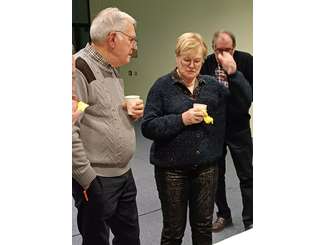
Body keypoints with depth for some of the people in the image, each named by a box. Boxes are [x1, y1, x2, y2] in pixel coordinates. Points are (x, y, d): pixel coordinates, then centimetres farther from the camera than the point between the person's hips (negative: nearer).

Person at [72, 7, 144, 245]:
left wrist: (131, 115, 2)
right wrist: (88, 179, -20)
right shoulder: (79, 68, -18)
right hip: (97, 180, -8)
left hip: (124, 174, 9)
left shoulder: (112, 69, 12)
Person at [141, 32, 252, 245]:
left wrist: (234, 74, -10)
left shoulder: (211, 84, 6)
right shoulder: (163, 86, -5)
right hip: (172, 168, -3)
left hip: (206, 167, 3)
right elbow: (148, 127, -10)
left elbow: (246, 100, 3)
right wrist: (182, 119, -20)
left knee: (204, 226, 17)